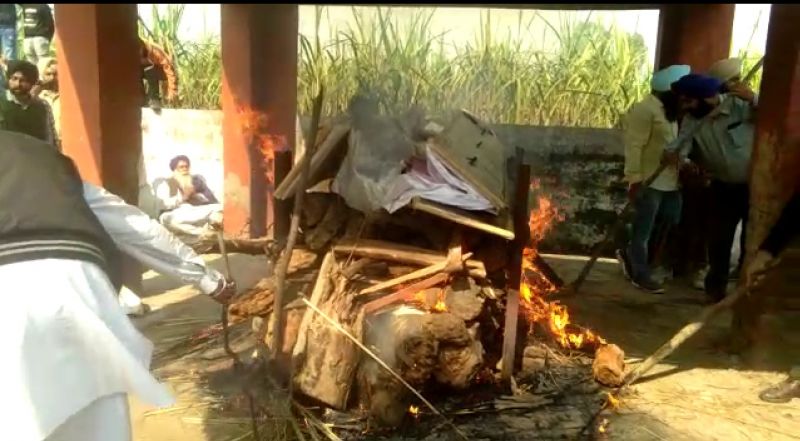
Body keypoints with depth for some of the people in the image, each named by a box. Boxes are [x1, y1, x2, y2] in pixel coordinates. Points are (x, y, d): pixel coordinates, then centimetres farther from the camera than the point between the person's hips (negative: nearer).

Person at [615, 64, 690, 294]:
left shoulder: (669, 110, 16)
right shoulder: (645, 110, -14)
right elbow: (634, 147, -19)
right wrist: (634, 179, -22)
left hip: (669, 181, 10)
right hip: (649, 181, -10)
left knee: (673, 225, 13)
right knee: (644, 230, 1)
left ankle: (629, 254, 27)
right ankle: (640, 275, 13)